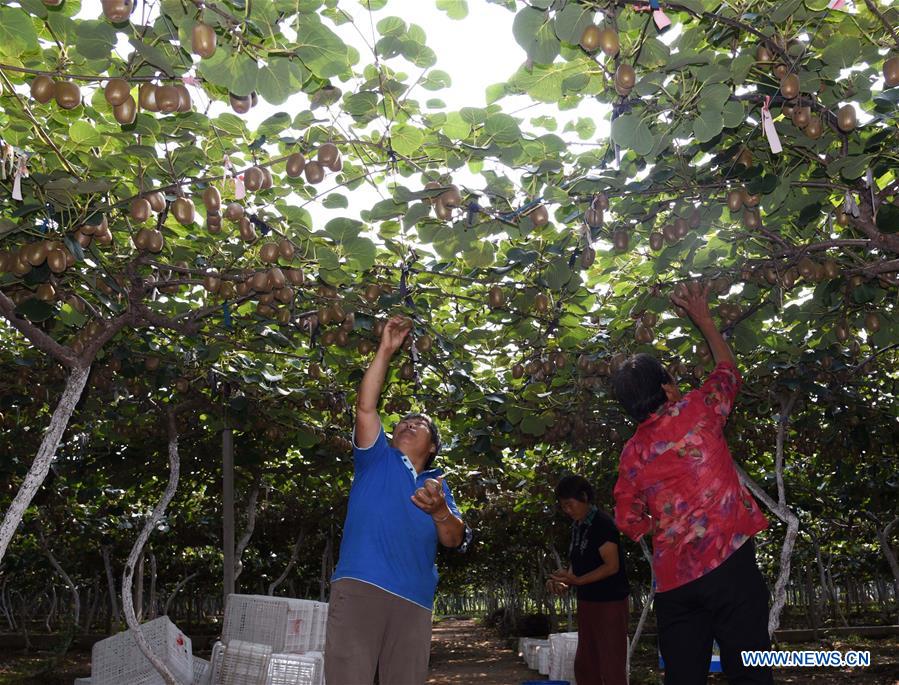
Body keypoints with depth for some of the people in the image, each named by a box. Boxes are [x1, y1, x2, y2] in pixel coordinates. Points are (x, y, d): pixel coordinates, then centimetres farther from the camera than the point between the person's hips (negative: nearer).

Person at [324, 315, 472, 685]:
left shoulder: (437, 485, 23)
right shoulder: (376, 460, 18)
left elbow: (455, 541, 9)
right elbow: (366, 407, 4)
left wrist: (440, 511, -13)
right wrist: (386, 350, 1)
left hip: (414, 600, 3)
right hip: (358, 587, -3)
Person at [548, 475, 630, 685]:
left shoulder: (602, 523, -15)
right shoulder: (577, 527, 10)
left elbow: (612, 566, -19)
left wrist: (577, 581, -25)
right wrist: (565, 582, -6)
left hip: (610, 603, -9)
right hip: (587, 602, 9)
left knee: (611, 667, -5)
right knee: (584, 666, 13)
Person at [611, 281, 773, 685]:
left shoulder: (631, 454, 11)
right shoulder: (695, 411, 1)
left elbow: (629, 521, 14)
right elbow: (728, 369, 19)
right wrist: (703, 318, 29)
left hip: (673, 577, 4)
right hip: (727, 560, -4)